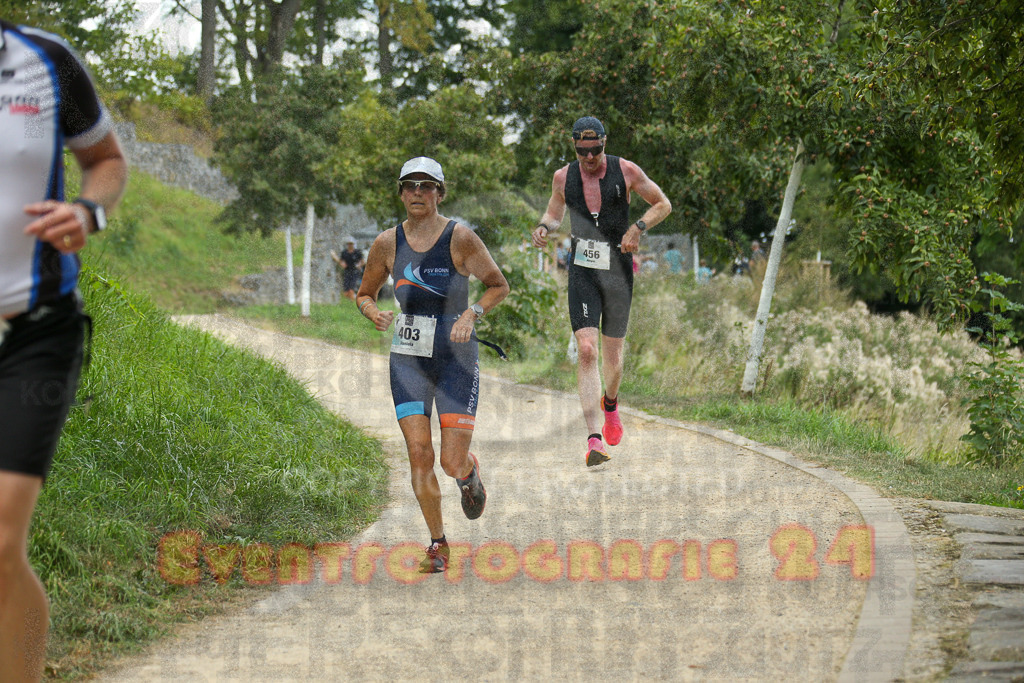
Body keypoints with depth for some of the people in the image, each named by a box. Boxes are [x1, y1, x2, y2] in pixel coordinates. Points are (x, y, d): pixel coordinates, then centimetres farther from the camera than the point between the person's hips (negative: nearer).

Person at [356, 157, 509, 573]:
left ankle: (470, 476, 34)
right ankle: (438, 543, 11)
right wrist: (373, 312, -9)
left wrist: (472, 315, -16)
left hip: (456, 359, -2)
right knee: (418, 454, -6)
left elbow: (499, 286, 2)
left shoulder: (460, 239, -8)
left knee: (453, 462, -6)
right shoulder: (388, 243, 1)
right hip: (407, 361, 2)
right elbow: (364, 293, 14)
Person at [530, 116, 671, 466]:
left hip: (618, 270, 0)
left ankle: (610, 403, 46)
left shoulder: (626, 171, -4)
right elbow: (554, 214, 19)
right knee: (587, 349, -16)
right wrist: (544, 228, -5)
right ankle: (594, 439, -21)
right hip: (582, 271, 0)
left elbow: (663, 204, 7)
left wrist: (637, 228, -11)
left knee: (613, 357, 9)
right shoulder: (563, 177, 2)